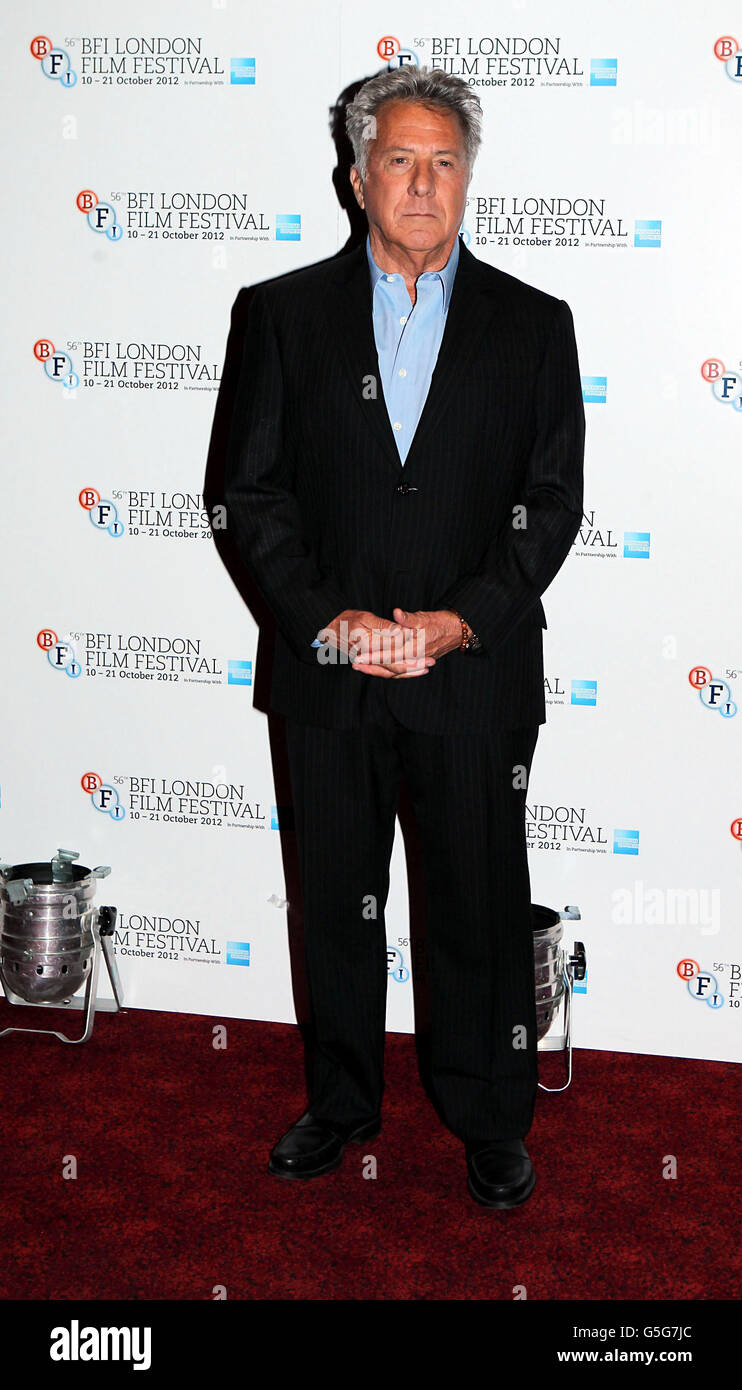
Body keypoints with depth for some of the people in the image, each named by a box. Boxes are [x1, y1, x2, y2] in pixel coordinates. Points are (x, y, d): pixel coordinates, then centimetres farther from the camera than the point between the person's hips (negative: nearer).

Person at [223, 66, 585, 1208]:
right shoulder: (287, 312, 4)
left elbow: (553, 503, 0)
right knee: (338, 901, 14)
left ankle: (492, 1119, 27)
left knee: (483, 908, 8)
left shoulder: (534, 326, 3)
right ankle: (342, 1100, 33)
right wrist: (325, 618, -12)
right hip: (331, 674, 1)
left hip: (477, 675, -1)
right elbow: (254, 490, 1)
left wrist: (460, 620, -13)